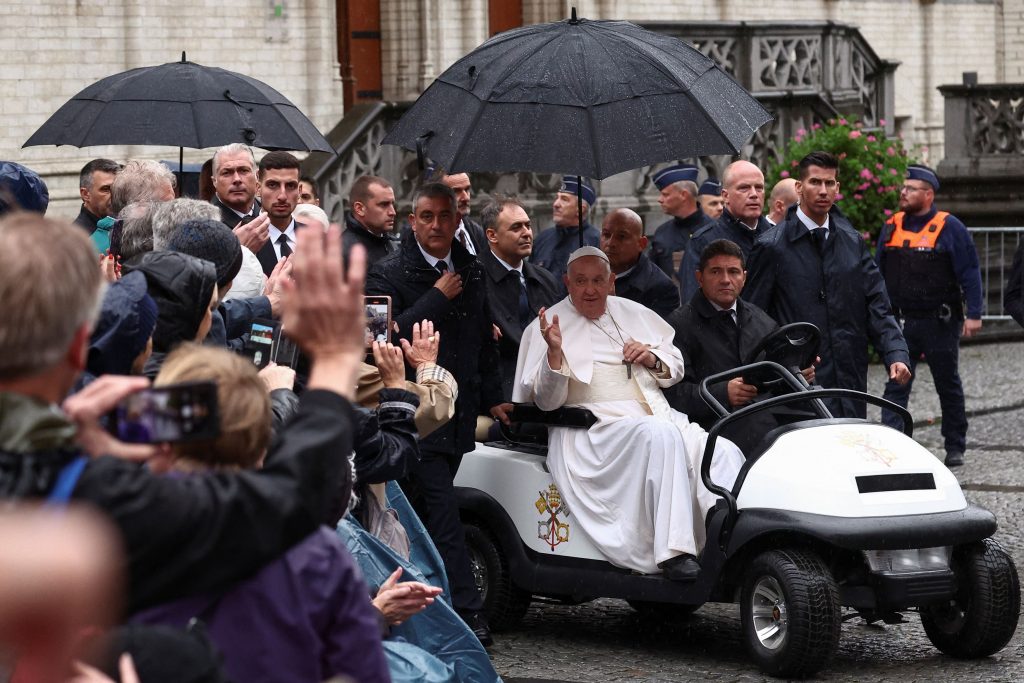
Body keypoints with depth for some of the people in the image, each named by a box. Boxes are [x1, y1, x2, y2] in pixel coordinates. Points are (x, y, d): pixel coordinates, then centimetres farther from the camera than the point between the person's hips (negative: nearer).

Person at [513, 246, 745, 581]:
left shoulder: (633, 313, 20)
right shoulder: (551, 324, 5)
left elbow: (676, 368, 26)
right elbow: (547, 401, -5)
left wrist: (654, 360, 3)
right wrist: (554, 352, -22)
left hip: (660, 417, 6)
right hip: (597, 431, -6)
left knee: (724, 453, -20)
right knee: (660, 435, -36)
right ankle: (674, 552, -40)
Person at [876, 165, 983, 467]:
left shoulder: (949, 228, -6)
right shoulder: (891, 227, 8)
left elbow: (969, 273, -7)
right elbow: (879, 273, 14)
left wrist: (973, 314, -13)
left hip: (940, 323, -3)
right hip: (900, 323, 3)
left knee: (948, 386, 9)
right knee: (895, 386, -5)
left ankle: (955, 447, 19)